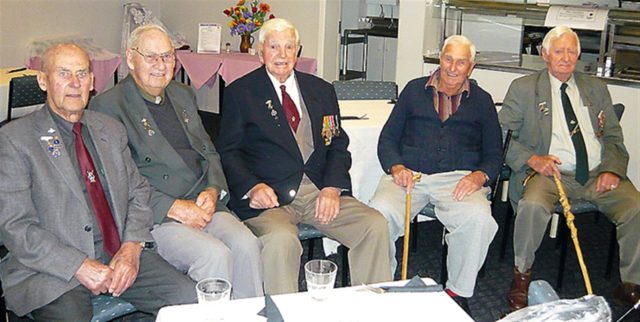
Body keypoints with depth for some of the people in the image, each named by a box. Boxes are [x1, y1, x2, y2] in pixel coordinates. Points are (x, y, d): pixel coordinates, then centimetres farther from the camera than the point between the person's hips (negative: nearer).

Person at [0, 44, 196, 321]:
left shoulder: (111, 130, 15)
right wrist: (79, 266, -17)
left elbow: (138, 191, 15)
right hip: (53, 267, -4)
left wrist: (132, 246, -4)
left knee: (192, 299, -13)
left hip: (121, 256, 5)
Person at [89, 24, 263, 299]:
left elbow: (209, 151, 21)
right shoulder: (107, 106, -3)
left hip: (204, 204, 6)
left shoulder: (183, 95, 19)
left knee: (246, 245, -22)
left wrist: (213, 191, 0)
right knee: (215, 255, -29)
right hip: (154, 217, -5)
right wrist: (174, 208, -16)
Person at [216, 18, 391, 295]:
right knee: (281, 240, -35)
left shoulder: (321, 90, 18)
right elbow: (229, 152, 4)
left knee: (375, 225, -17)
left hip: (320, 192, 4)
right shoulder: (240, 93, 7)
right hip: (270, 196, -3)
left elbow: (337, 144, 14)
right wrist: (252, 187, -16)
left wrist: (333, 186, -5)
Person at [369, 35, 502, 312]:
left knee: (479, 219, -33)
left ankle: (457, 291, -8)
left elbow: (494, 154, 14)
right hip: (408, 174, 0)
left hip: (458, 177, 0)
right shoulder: (414, 90, 17)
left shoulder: (481, 100, 17)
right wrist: (396, 167, -8)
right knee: (379, 212, -31)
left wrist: (479, 176, -10)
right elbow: (387, 138, 13)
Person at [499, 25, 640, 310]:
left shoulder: (596, 88, 19)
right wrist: (532, 159, -15)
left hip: (598, 174, 3)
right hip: (549, 172, -3)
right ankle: (522, 274, -11)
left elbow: (614, 137, 18)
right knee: (533, 205, -35)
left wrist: (612, 169, -2)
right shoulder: (523, 88, 7)